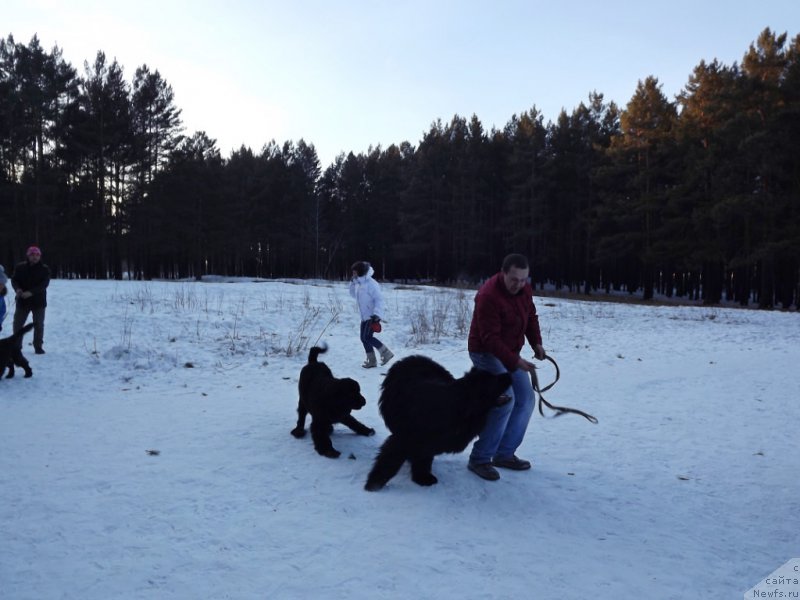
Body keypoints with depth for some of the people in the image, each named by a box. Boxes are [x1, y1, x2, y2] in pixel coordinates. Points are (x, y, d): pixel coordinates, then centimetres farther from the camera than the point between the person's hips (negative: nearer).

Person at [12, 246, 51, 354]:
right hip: (22, 301, 2)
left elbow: (44, 284, -15)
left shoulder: (44, 269, -5)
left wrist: (31, 292, -27)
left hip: (38, 302, -2)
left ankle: (38, 347, 15)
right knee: (17, 323, 7)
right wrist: (17, 289, -21)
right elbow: (14, 280, 1)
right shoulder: (20, 267, 2)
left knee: (39, 325, 4)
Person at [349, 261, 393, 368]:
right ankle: (372, 360, 17)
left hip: (372, 316, -9)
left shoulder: (371, 284, -16)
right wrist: (352, 283, 10)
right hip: (365, 316, 9)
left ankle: (386, 353, -3)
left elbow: (379, 299, -18)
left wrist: (376, 314, -25)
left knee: (367, 337, -14)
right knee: (364, 338, 8)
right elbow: (353, 294, 26)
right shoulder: (358, 284, 11)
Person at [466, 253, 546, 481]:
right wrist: (515, 362, -34)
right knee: (505, 401, -20)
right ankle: (479, 459, -9)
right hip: (486, 353, -9)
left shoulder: (524, 289, -3)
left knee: (525, 400, 6)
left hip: (510, 352, 9)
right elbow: (490, 339, -29)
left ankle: (504, 454, 17)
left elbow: (531, 315, 14)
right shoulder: (488, 296, -28)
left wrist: (536, 342, 0)